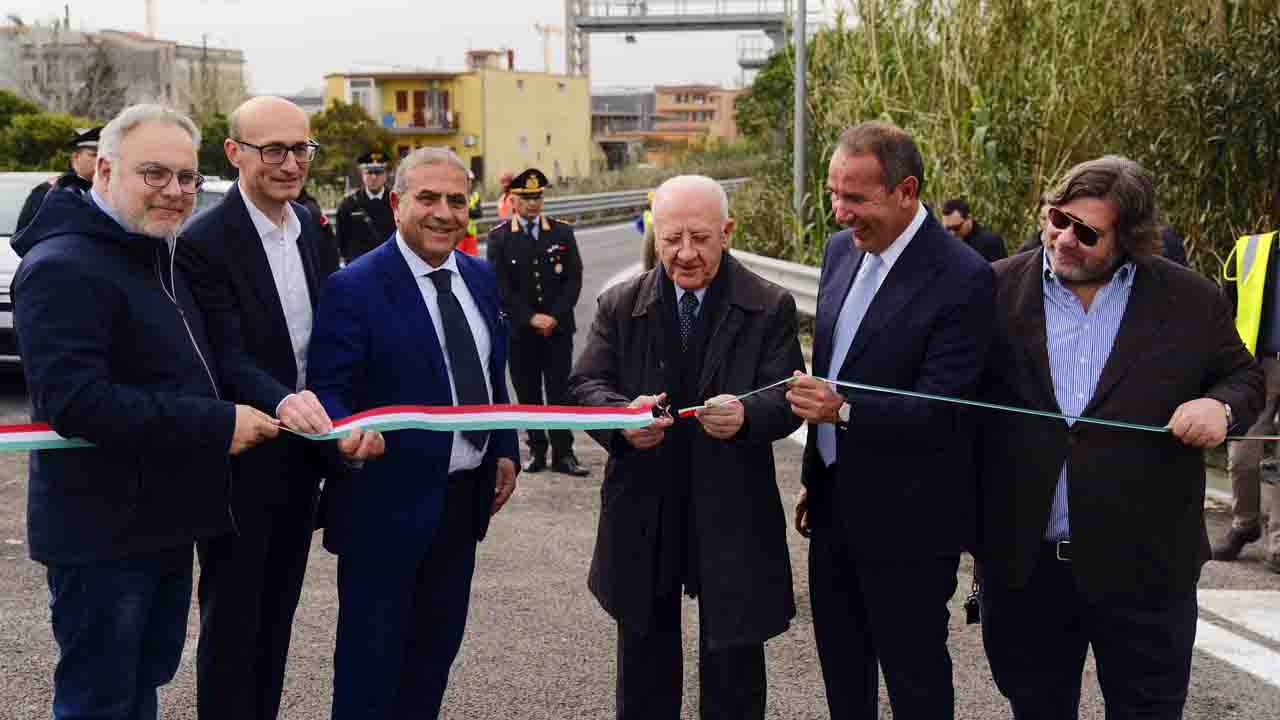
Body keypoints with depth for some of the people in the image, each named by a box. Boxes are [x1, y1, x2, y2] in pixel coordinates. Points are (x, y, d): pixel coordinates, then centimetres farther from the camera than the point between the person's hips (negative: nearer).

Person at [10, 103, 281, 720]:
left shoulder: (160, 257, 14)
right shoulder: (63, 268, -18)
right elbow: (74, 401, -28)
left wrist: (283, 401, 8)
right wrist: (217, 425, -25)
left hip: (166, 524, 9)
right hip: (102, 533, -9)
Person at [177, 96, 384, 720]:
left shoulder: (309, 227, 5)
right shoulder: (204, 242, -17)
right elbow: (226, 357, -24)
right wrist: (282, 401, -42)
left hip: (301, 455, 7)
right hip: (239, 458, -7)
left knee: (278, 614, 19)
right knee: (231, 620, 7)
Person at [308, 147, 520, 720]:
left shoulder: (482, 278, 8)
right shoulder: (353, 287, -14)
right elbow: (327, 391, -17)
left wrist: (505, 451, 10)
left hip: (465, 497, 7)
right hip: (389, 502, -6)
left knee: (437, 646, 20)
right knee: (372, 655, 5)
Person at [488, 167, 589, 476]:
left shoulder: (562, 232, 5)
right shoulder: (499, 237, 1)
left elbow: (574, 279, 2)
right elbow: (500, 286, -5)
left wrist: (554, 316, -8)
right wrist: (531, 318, -12)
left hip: (558, 327, 0)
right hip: (520, 331, 0)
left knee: (560, 391, 0)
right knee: (528, 393, 6)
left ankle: (563, 453, 5)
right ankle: (536, 450, 16)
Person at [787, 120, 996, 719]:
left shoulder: (962, 277, -18)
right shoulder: (841, 249, 6)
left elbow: (939, 411, -22)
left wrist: (844, 410, -36)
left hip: (907, 523, -7)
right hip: (836, 507, 7)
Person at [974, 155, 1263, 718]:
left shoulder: (1191, 301, -1)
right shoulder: (999, 290, 0)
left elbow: (1243, 377, 10)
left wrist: (1221, 406, -12)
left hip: (1142, 566, -1)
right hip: (1022, 562, 1)